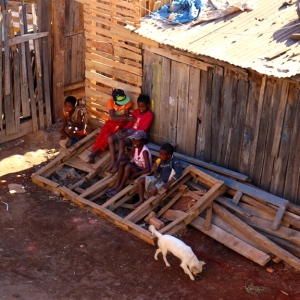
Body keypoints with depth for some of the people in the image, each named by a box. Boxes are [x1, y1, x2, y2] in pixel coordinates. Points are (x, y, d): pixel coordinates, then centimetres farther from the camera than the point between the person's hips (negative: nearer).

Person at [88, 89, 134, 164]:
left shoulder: (127, 102, -15)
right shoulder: (110, 102, -14)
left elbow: (126, 116, -9)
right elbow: (112, 117, -21)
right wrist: (127, 118, -33)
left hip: (121, 123, -2)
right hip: (111, 121, 2)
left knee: (108, 136, -27)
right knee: (101, 135, -24)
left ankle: (94, 152, -33)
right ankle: (93, 153, -34)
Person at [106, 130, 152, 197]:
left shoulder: (145, 151, -26)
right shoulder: (136, 147, -4)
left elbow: (148, 169, -30)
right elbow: (127, 155, 7)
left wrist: (134, 174, -28)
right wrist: (119, 160, -15)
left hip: (142, 171, -8)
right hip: (136, 167, 8)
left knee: (128, 166, -31)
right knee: (122, 163, -16)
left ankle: (120, 187, -18)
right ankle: (116, 185, -14)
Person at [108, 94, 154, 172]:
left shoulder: (149, 115, -10)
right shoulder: (136, 111, 12)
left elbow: (142, 129, -16)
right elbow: (130, 123, 14)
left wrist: (127, 135, -20)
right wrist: (122, 130, -7)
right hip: (129, 131, 7)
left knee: (122, 143, -34)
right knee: (110, 139, -15)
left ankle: (117, 165, -25)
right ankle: (113, 162, -13)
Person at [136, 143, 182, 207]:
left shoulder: (175, 162, -13)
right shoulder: (162, 162, 8)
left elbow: (179, 173, -24)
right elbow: (157, 175, 12)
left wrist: (169, 183, -31)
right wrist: (155, 169, -11)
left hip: (164, 183, -8)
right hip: (157, 179, 8)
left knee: (154, 188, -36)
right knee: (140, 180, -6)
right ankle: (141, 200, 0)